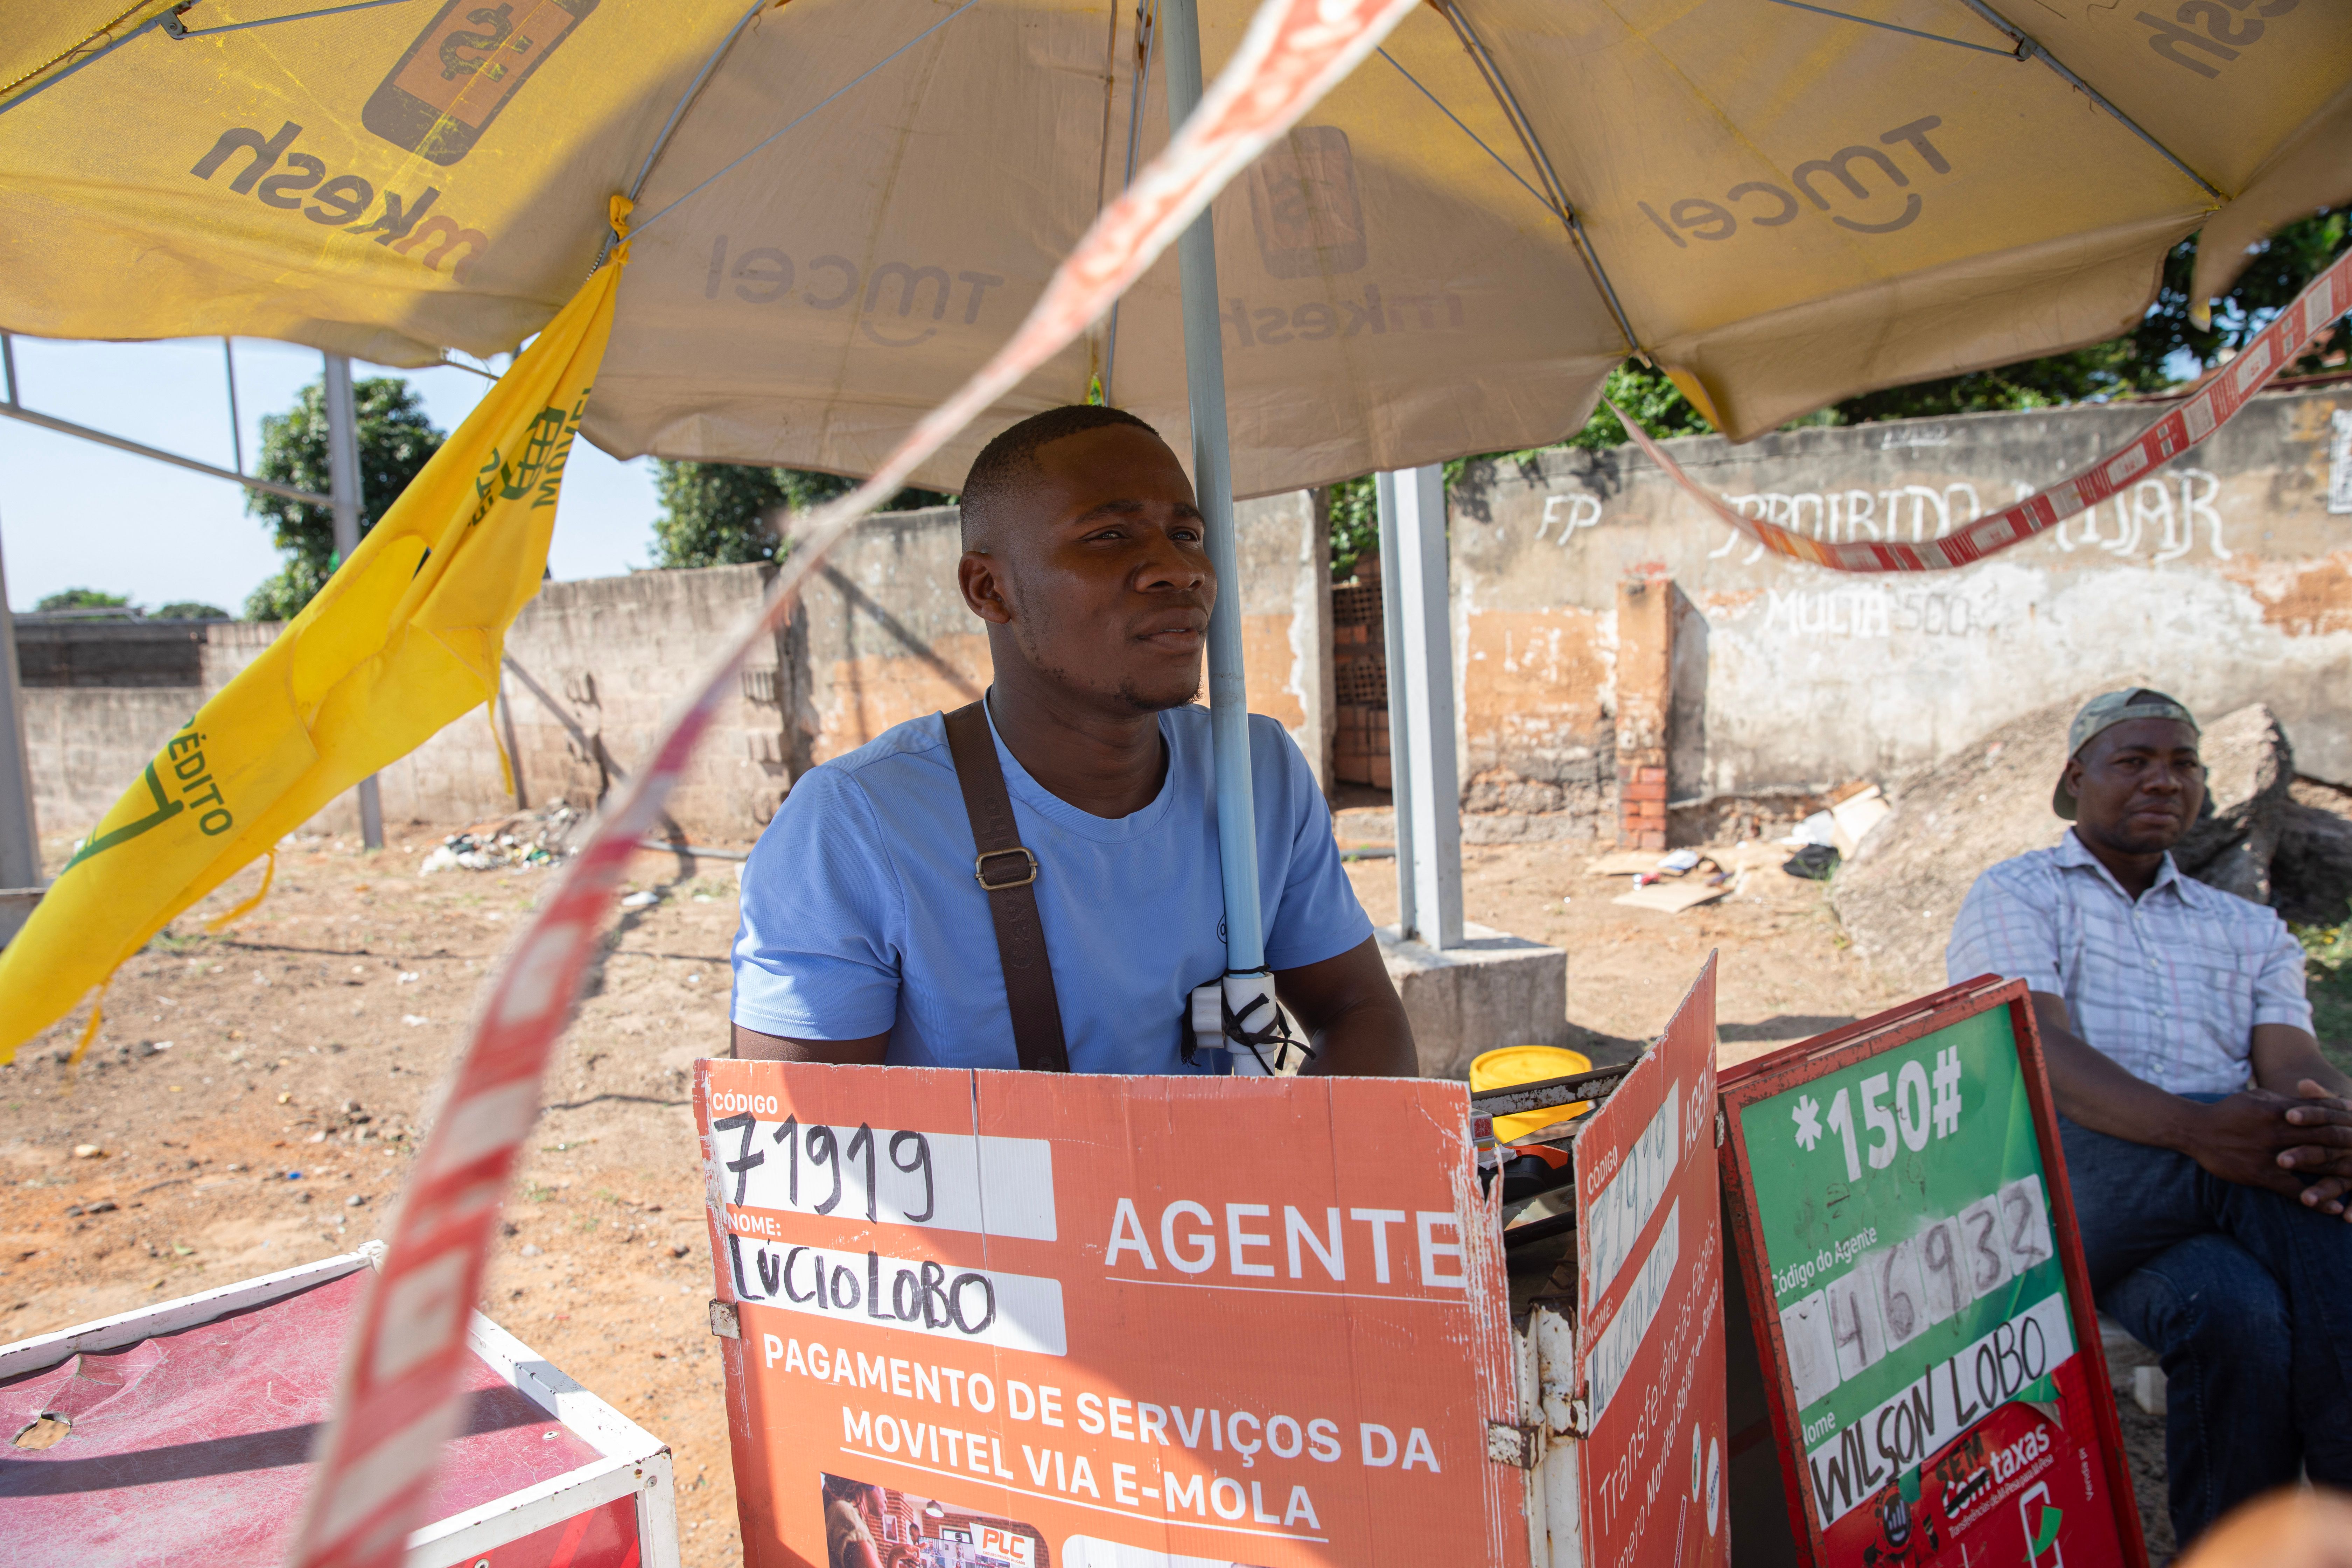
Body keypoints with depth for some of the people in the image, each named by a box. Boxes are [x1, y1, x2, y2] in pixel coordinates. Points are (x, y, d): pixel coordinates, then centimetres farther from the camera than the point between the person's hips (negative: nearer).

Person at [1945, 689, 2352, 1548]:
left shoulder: (2249, 930, 24)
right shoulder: (2014, 895, 11)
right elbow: (2039, 1049, -9)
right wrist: (2191, 1128, -29)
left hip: (2222, 1204, 3)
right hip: (2051, 1196, -3)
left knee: (2238, 1310, -34)